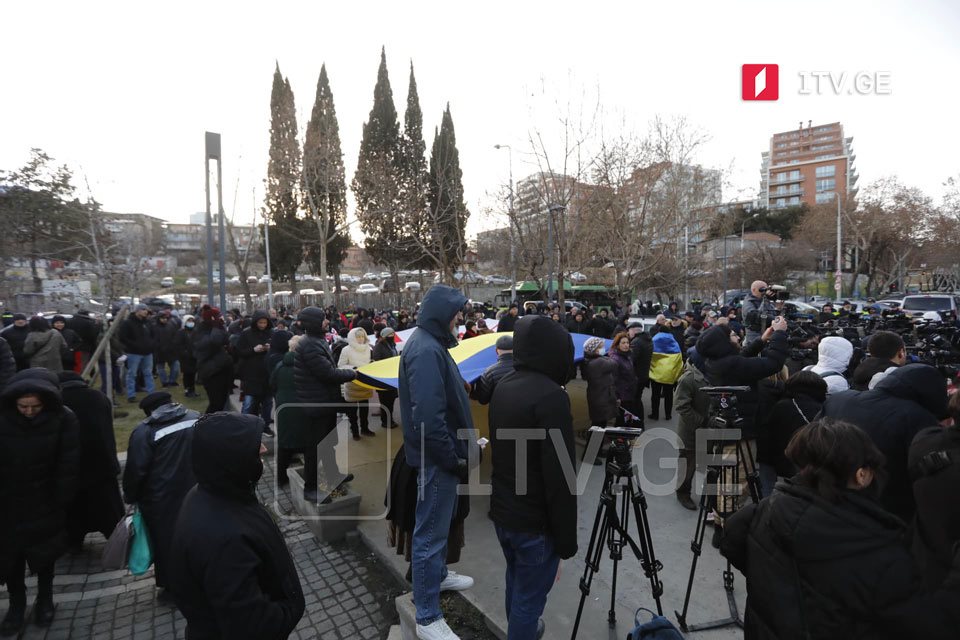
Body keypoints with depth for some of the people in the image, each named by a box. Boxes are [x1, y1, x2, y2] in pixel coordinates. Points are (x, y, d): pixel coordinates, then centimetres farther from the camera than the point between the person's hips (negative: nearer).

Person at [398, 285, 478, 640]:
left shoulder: (430, 343, 10)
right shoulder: (426, 350, -23)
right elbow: (428, 416, -29)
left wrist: (460, 450, 18)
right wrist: (453, 457, -20)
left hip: (443, 452, 11)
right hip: (437, 456, -11)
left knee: (441, 518, 26)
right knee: (430, 531, 1)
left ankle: (437, 574, 48)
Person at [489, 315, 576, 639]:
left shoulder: (503, 386, 3)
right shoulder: (550, 396, -24)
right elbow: (559, 474, -24)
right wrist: (567, 536, -14)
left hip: (501, 512, 8)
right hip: (534, 522, -8)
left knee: (515, 585, 27)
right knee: (528, 599, 8)